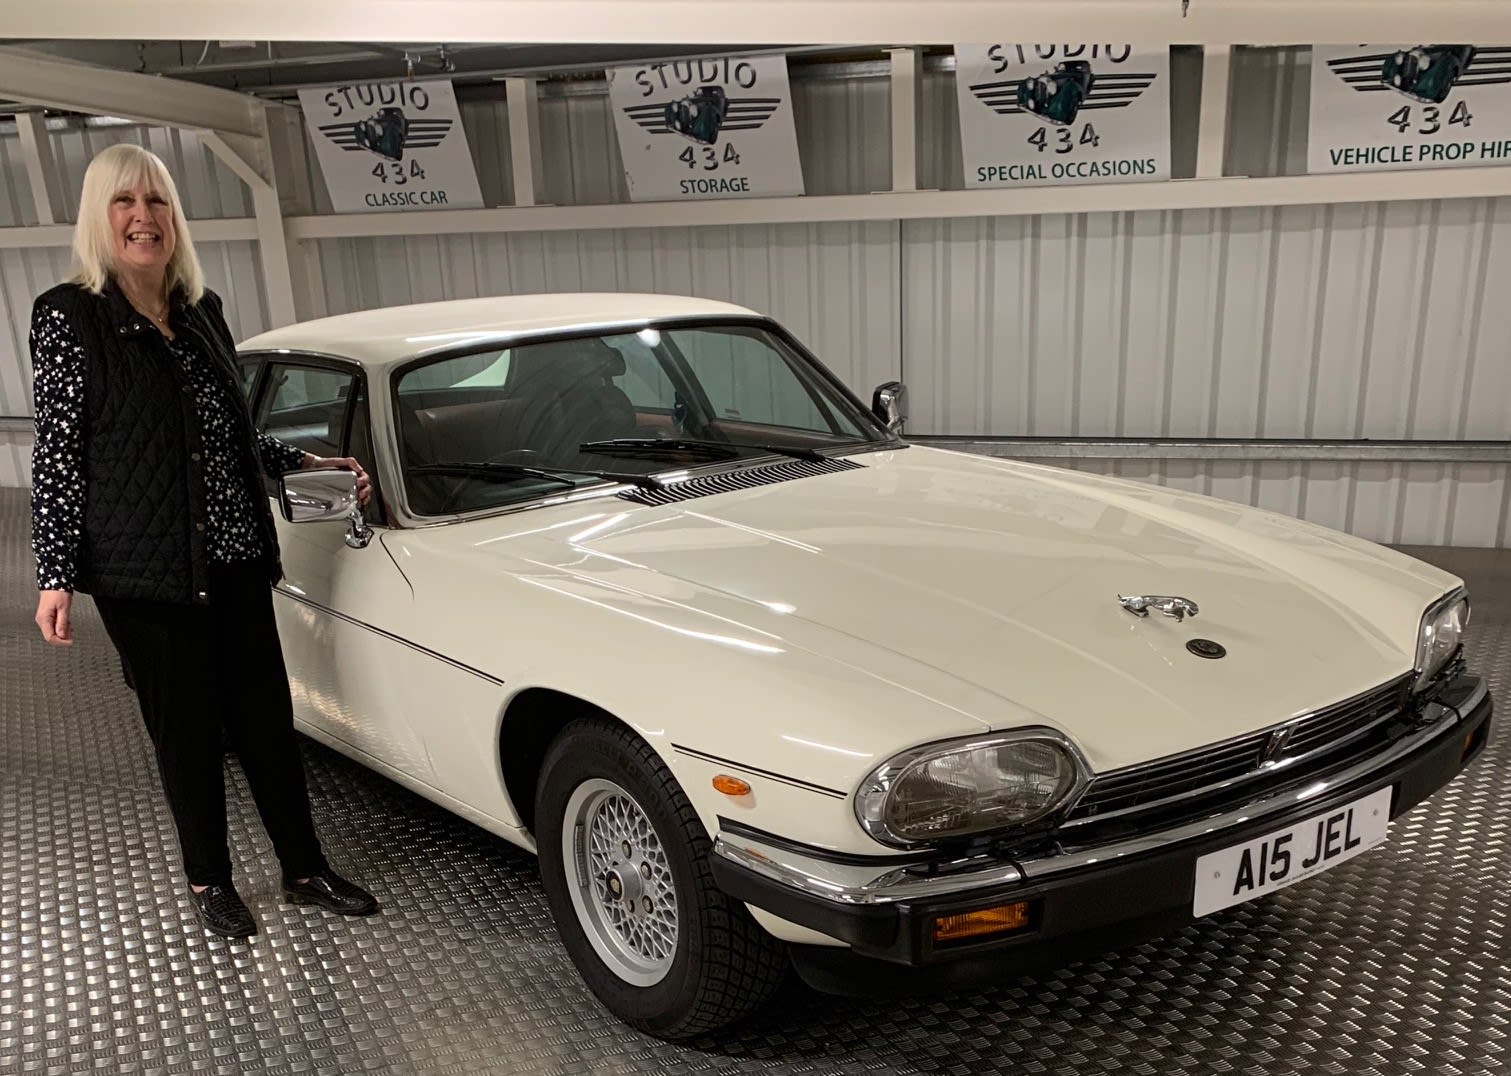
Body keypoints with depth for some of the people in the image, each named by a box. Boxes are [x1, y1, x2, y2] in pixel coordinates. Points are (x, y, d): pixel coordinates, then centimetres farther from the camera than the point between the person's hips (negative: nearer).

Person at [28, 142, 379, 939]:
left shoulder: (203, 310, 9)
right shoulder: (68, 316, -5)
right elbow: (56, 453, -7)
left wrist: (309, 463, 9)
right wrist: (55, 579, -9)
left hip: (235, 559, 4)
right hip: (143, 569, -4)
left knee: (266, 720, 9)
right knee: (188, 731, 7)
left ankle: (304, 871, 24)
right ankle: (209, 882, 27)